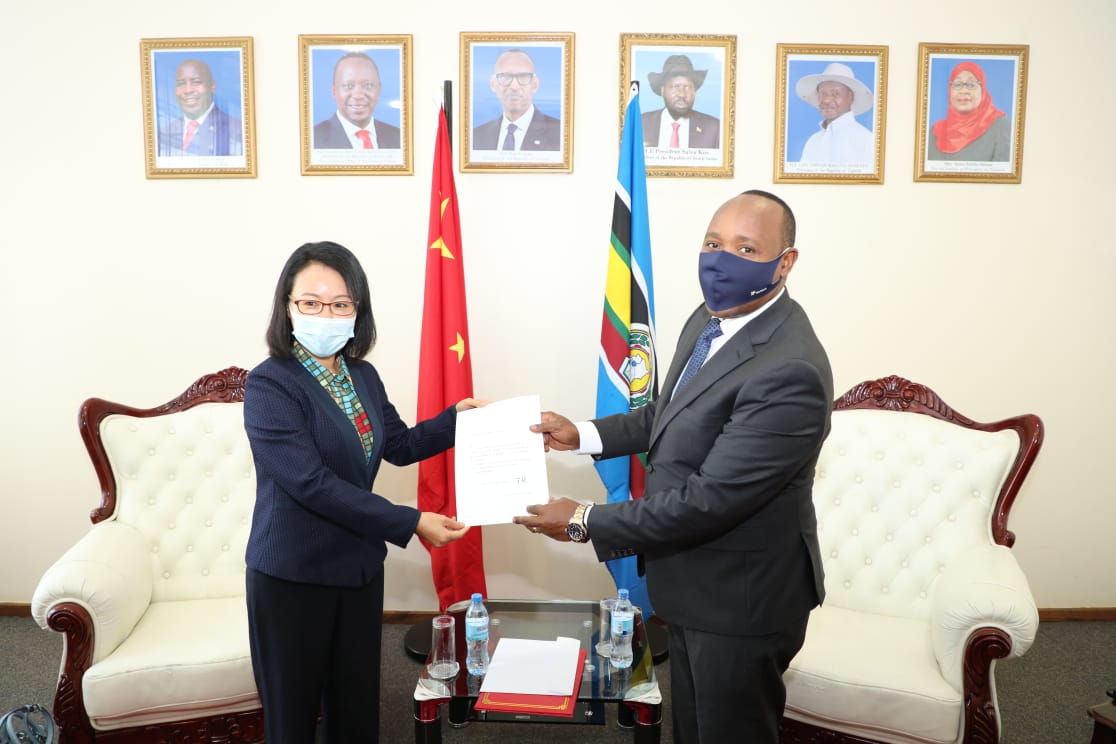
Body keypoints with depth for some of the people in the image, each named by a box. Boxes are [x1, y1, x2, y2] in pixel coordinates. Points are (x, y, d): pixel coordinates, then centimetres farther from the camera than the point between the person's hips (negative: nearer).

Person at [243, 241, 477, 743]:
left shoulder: (363, 376, 4)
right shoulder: (269, 385, -16)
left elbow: (399, 446, 16)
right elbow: (312, 483, -24)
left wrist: (456, 417, 1)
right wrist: (410, 524, -25)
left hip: (360, 566, 6)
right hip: (292, 577, -6)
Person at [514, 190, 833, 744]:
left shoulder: (789, 371, -31)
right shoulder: (712, 316, -1)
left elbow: (709, 499, -31)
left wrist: (585, 522, -22)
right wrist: (584, 435, 3)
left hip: (740, 596, -8)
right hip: (692, 581, 8)